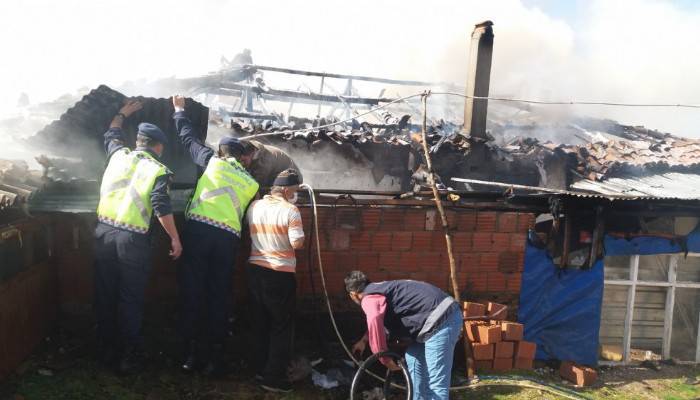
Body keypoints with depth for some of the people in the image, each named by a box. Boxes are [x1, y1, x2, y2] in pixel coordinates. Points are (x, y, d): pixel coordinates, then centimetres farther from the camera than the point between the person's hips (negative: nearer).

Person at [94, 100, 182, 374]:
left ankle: (107, 351, 28)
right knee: (130, 300, 5)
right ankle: (130, 358, 12)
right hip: (133, 239, -4)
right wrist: (175, 239, -7)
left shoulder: (119, 155, 9)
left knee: (105, 295, 14)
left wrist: (122, 114, 47)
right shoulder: (158, 170, -4)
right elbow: (161, 206, -14)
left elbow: (111, 135, 32)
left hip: (104, 232, 5)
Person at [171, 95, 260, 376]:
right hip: (229, 236, 2)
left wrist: (179, 110, 38)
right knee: (219, 295, 8)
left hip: (199, 228, -2)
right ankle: (215, 357, 10)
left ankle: (192, 353, 6)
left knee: (192, 290, 3)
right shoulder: (251, 183, 20)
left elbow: (189, 139, 24)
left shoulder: (213, 161, 14)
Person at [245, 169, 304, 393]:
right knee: (281, 326, 5)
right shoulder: (290, 210, -13)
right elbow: (297, 244, -19)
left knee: (260, 323, 17)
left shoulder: (254, 206, 5)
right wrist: (300, 238, 2)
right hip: (280, 274, -6)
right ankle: (273, 377, 8)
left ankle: (260, 369, 27)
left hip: (255, 269, 6)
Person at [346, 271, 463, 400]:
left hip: (441, 320, -10)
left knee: (436, 382, -7)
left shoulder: (369, 298, -6)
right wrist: (364, 341, 47)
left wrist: (384, 358, -19)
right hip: (441, 316, 10)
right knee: (413, 357, 24)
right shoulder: (378, 289, 24)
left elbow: (374, 322, -29)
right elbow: (379, 320, 43)